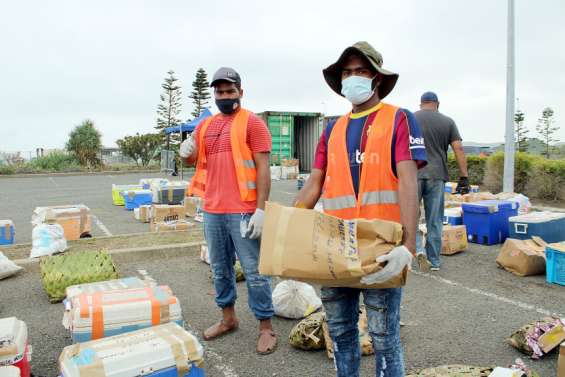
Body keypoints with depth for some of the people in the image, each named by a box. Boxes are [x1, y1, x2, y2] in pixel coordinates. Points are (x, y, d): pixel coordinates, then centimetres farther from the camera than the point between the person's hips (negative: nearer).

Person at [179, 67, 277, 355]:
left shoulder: (252, 123, -5)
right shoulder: (205, 125, 14)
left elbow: (263, 169, -10)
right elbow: (193, 159, 24)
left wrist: (261, 209, -17)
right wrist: (186, 152, -1)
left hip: (243, 212, -6)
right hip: (213, 211, 6)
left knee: (254, 271, 1)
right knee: (220, 268, 16)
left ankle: (266, 327, 14)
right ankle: (228, 318, 33)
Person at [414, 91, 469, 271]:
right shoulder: (448, 122, 8)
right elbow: (459, 150, 1)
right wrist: (464, 177, 2)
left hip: (413, 174, -1)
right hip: (437, 175, 2)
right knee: (434, 220, 8)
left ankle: (417, 247, -8)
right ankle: (434, 260, 15)